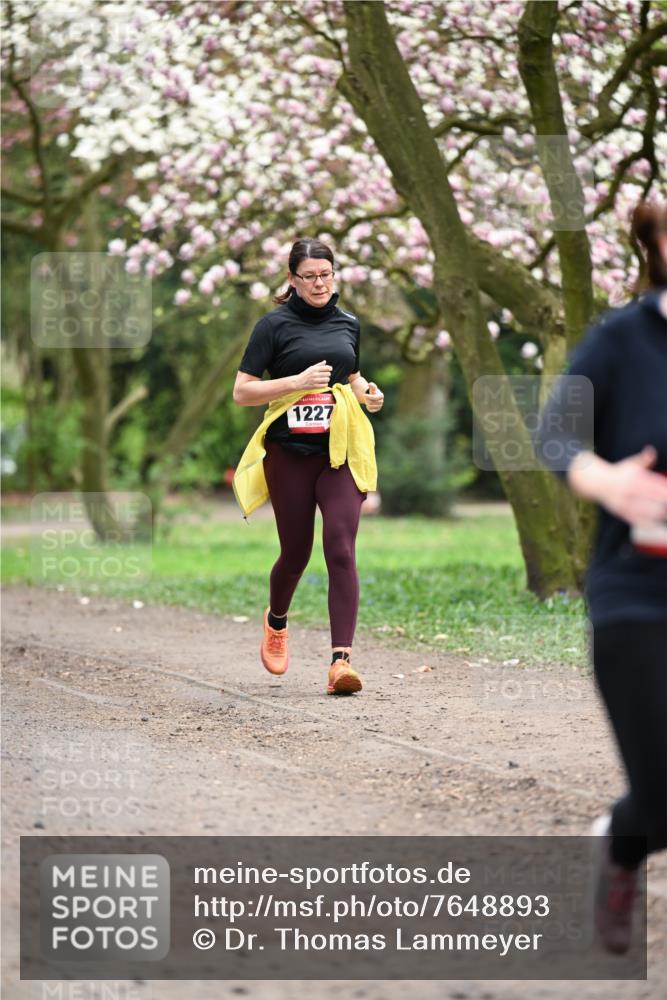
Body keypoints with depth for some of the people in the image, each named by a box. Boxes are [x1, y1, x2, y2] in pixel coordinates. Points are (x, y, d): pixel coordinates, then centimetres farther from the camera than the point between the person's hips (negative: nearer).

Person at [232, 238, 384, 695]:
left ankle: (342, 658, -17)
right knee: (296, 552, 9)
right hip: (289, 452, -2)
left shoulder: (347, 324, 11)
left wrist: (368, 393, 5)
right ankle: (276, 621, 42)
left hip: (341, 451, 2)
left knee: (341, 549, -13)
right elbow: (242, 391, -6)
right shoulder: (276, 324, -2)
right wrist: (298, 380, -17)